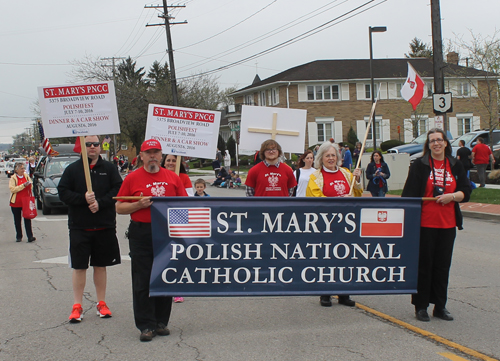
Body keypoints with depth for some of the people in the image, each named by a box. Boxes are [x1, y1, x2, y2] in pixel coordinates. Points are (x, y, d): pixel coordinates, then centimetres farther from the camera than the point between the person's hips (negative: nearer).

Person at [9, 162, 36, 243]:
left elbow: (31, 186, 21)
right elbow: (12, 189, -17)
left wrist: (30, 184, -4)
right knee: (17, 221, 8)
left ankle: (30, 236, -9)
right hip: (16, 203, -1)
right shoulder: (13, 178, -4)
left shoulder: (26, 176, 8)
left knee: (27, 219, -6)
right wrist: (23, 185, -22)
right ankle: (19, 236, 19)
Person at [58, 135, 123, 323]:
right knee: (79, 267, 2)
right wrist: (83, 198, -17)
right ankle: (77, 306, 10)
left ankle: (101, 303, 19)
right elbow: (63, 192, -2)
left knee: (101, 266, 9)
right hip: (79, 227, -1)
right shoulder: (72, 169, 3)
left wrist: (100, 203, -16)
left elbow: (118, 190, -4)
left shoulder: (109, 168, 5)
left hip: (105, 226, 1)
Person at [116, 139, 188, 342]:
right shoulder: (132, 178, 3)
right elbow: (119, 208, 3)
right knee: (142, 281, -1)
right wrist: (139, 205, -12)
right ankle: (146, 325, 5)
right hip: (141, 235, -2)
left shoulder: (173, 178, 9)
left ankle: (161, 322, 18)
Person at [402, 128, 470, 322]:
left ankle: (440, 306, 19)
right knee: (423, 264, 2)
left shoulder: (455, 166, 9)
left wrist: (452, 196, -12)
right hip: (424, 223, -3)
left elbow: (466, 192, 8)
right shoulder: (419, 165, 0)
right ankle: (421, 306, 12)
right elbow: (409, 193, -4)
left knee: (443, 265, 8)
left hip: (447, 224, 3)